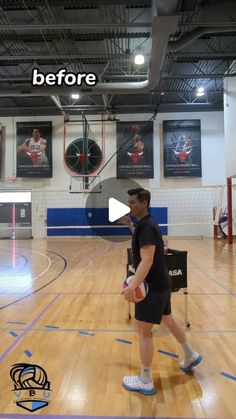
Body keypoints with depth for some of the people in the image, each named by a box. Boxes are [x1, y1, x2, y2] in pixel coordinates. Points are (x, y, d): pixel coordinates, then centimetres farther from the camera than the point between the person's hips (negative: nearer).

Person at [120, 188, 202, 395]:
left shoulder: (146, 226, -22)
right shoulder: (146, 224, 7)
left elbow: (147, 260, -33)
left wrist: (132, 286, -41)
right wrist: (129, 224, 23)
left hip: (153, 286, -10)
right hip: (161, 283, 10)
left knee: (144, 331, 0)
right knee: (168, 319, 26)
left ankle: (145, 382, 14)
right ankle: (191, 356, 44)